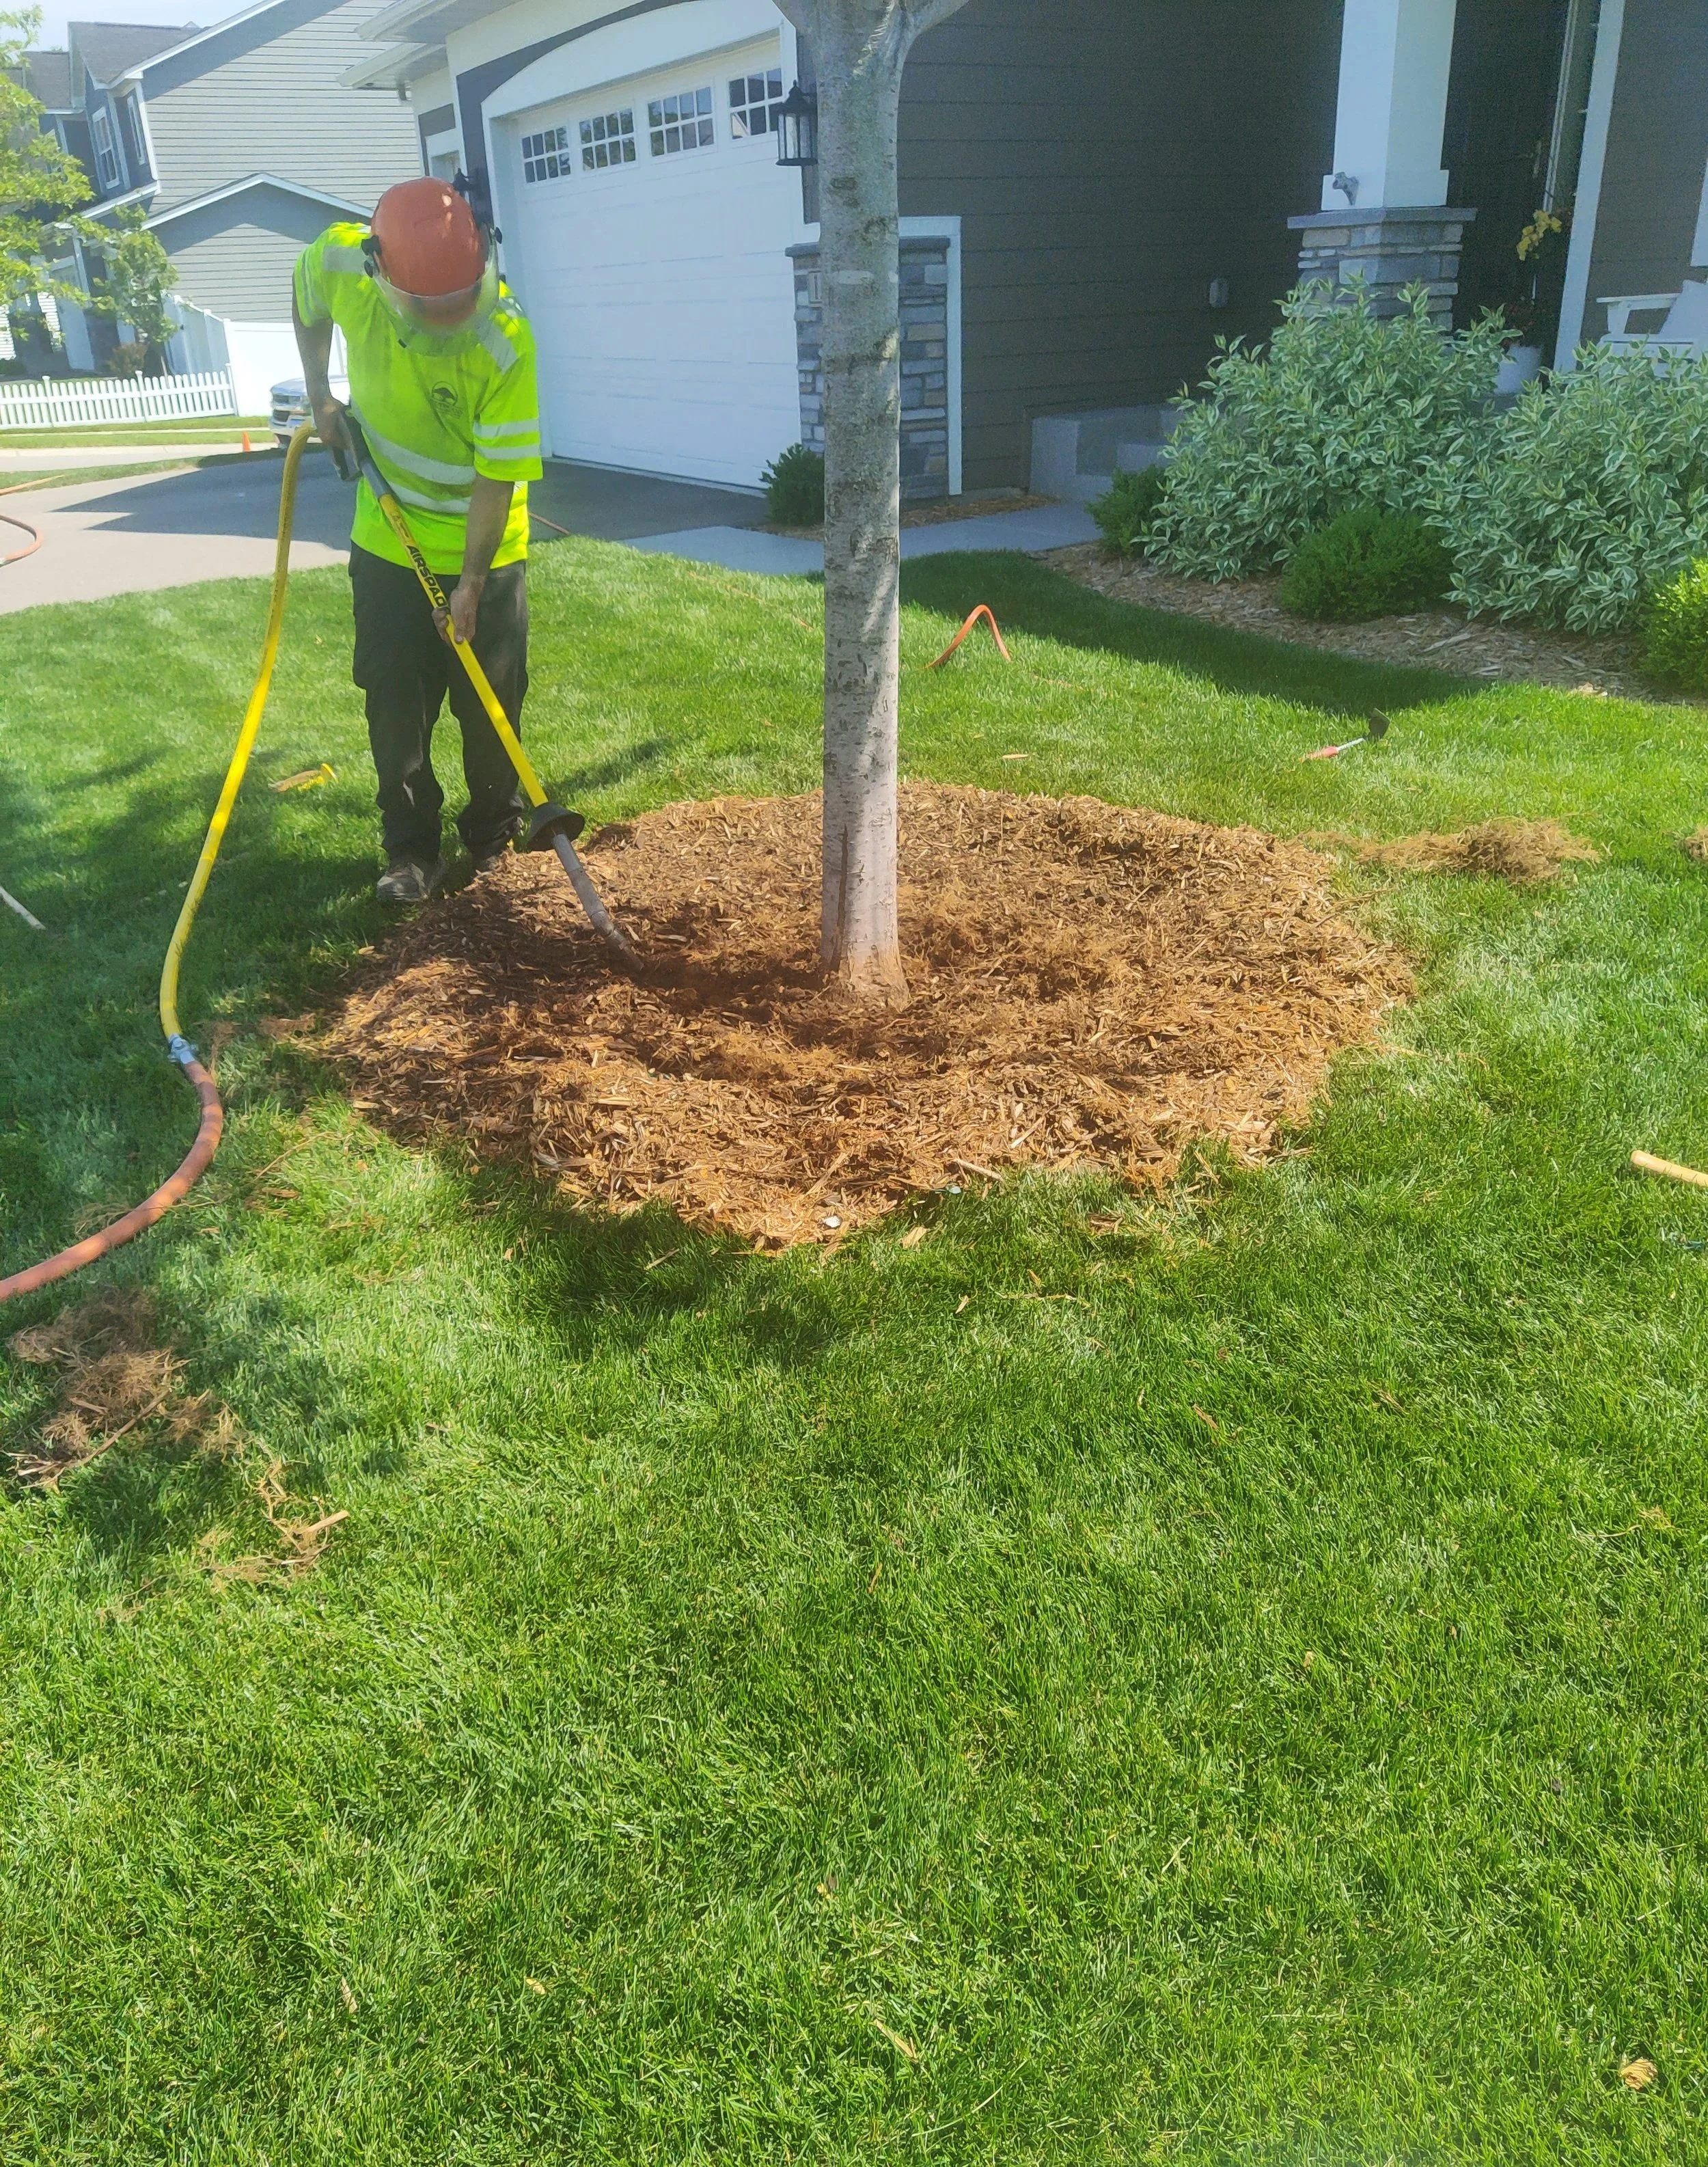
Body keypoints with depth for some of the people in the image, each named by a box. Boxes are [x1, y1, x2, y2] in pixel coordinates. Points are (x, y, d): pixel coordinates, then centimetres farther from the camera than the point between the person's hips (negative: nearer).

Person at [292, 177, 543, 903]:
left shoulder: (506, 343, -27)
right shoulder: (341, 265, -16)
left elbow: (499, 475, -24)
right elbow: (306, 300, 10)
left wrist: (471, 582, -25)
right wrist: (320, 393, 5)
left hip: (482, 551, -3)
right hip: (387, 543, 3)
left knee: (490, 705, 6)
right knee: (394, 705, 6)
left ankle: (494, 841, 23)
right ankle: (412, 850, 17)